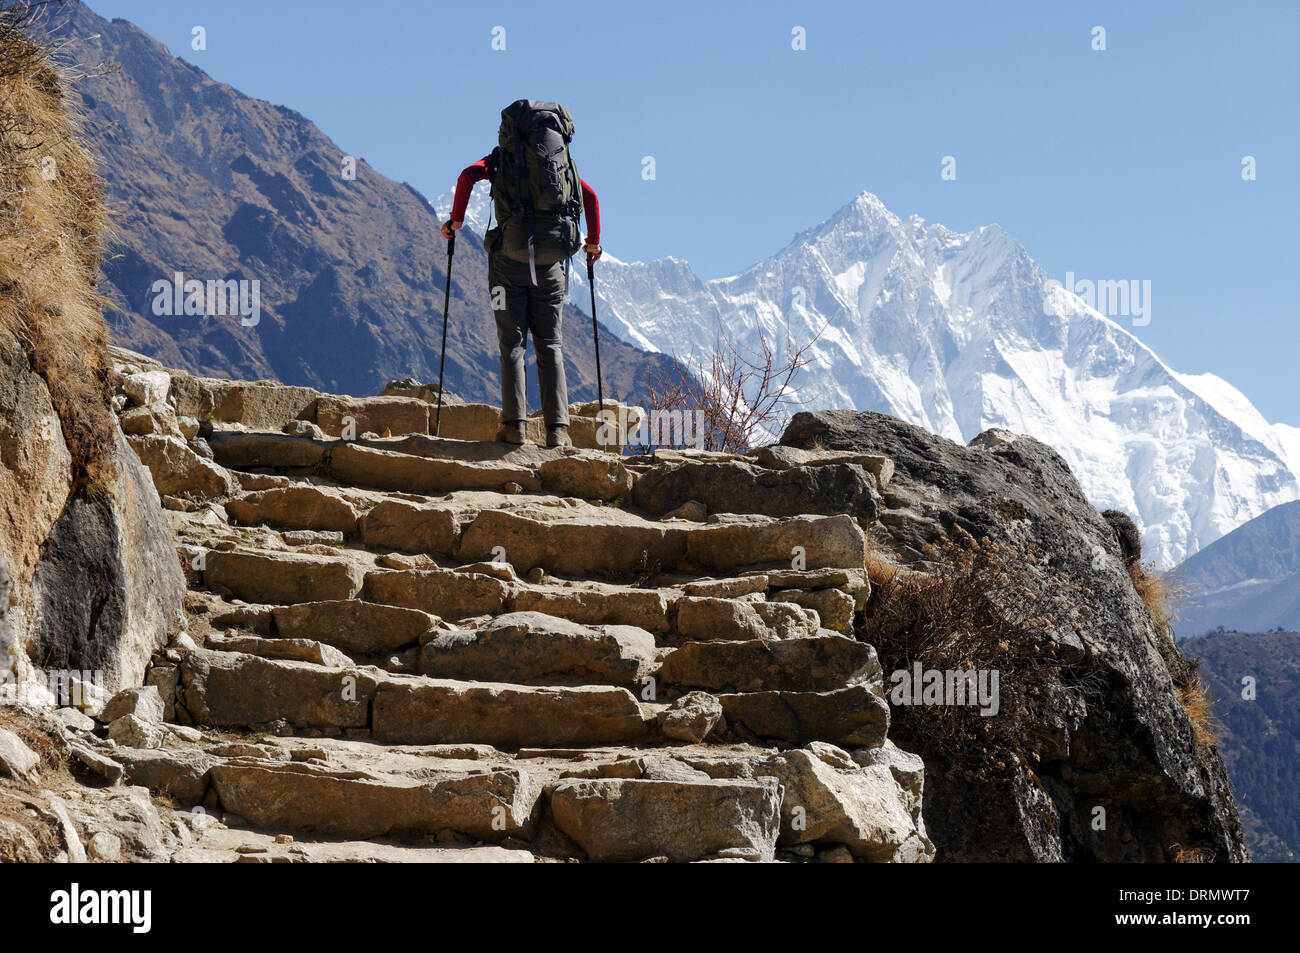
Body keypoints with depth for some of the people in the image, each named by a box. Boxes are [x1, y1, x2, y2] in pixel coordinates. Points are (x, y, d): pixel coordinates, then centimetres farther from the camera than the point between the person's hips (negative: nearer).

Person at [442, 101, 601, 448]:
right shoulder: (563, 161, 18)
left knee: (512, 343, 1)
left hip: (511, 258, -2)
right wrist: (593, 241, 24)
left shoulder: (501, 159, 11)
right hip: (551, 263, 2)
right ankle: (558, 427, -5)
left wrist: (456, 220, 2)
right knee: (550, 345, 6)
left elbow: (469, 175, -8)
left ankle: (514, 423, -10)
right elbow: (591, 196, 13)